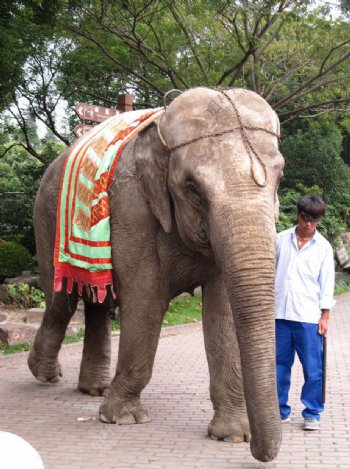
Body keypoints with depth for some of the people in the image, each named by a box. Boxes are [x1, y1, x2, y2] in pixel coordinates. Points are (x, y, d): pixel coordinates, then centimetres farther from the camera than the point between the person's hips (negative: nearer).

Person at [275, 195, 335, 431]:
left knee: (313, 368, 0)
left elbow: (327, 284, 4)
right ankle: (280, 410, 18)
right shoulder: (281, 239, 7)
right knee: (279, 365, 7)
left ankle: (312, 413, 12)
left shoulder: (323, 247, 4)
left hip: (309, 317, -2)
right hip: (280, 314, 2)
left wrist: (325, 316, -1)